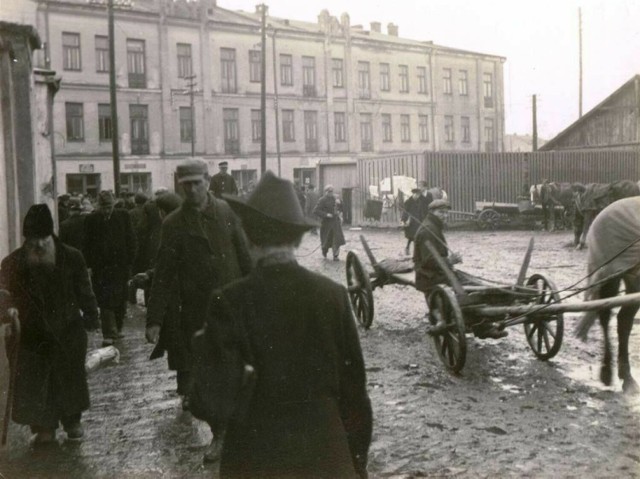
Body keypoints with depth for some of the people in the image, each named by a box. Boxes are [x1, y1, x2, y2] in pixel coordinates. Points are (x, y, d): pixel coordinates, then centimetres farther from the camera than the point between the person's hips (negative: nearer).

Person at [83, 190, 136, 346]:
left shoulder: (123, 216, 2)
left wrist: (129, 262, 0)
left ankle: (117, 329, 27)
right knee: (105, 302, -5)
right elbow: (87, 244, 2)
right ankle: (109, 334, -1)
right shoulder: (91, 219, -1)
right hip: (101, 267, -2)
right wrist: (89, 265, -4)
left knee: (120, 300, 11)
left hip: (120, 265, 2)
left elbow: (130, 240, 5)